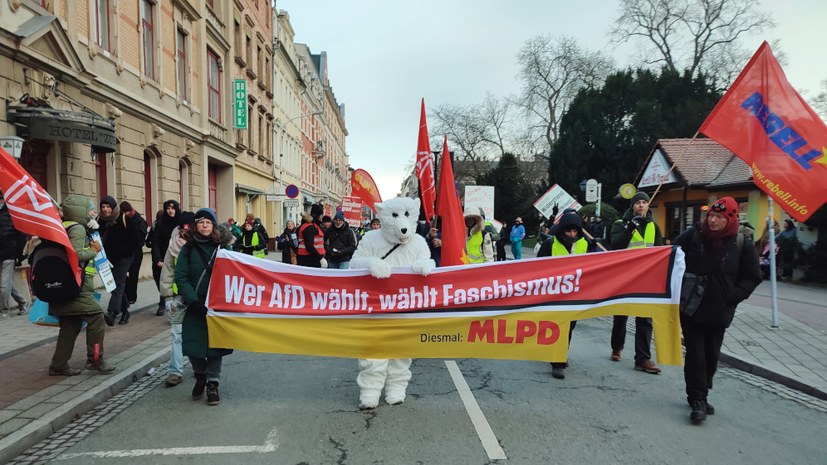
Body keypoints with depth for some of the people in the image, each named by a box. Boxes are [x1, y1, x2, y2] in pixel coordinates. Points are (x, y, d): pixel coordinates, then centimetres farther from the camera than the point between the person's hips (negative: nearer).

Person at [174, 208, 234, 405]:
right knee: (193, 345, 0)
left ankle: (212, 384, 17)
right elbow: (181, 277, -5)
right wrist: (193, 301, -16)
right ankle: (200, 376, 29)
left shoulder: (223, 247, 1)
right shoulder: (188, 249, 2)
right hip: (195, 306, 1)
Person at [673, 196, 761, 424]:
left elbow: (752, 278, 4)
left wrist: (734, 296, -8)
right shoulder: (693, 235, -7)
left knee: (711, 355, 12)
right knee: (695, 353, -3)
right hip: (691, 309, -2)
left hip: (720, 312, 2)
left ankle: (700, 396, 28)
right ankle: (698, 399, 4)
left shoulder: (742, 245, -5)